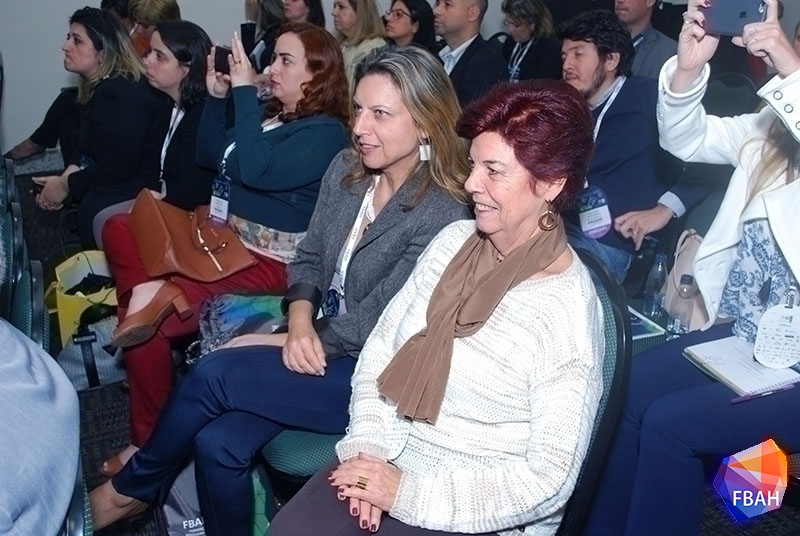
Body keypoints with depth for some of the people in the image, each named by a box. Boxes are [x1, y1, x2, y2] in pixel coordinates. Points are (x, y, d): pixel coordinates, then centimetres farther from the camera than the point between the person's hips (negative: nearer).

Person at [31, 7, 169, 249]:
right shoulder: (100, 87, 9)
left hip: (141, 186, -10)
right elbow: (87, 149, 11)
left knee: (93, 208, -30)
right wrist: (64, 178, -7)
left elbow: (118, 168, -25)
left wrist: (67, 186, -13)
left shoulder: (122, 95, -23)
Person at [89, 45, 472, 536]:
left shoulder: (442, 215, -20)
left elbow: (373, 323, -18)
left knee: (213, 375, -18)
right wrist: (300, 324, -11)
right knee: (220, 442, -15)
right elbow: (308, 260, 8)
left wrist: (281, 342, -11)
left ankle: (133, 487, 11)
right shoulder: (346, 169, 1)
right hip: (318, 347, 6)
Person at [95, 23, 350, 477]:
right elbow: (210, 156, 23)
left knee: (149, 324, -19)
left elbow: (254, 171, -28)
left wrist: (244, 92, -22)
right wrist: (217, 98, 10)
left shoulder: (326, 133, -14)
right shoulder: (269, 114, 11)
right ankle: (165, 294, -22)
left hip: (271, 264, -9)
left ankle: (152, 443, -3)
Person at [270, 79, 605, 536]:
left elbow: (548, 478, -17)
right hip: (389, 463, 5)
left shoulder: (567, 310, -17)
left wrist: (409, 493, -18)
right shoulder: (454, 240, 0)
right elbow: (382, 347, 5)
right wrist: (367, 444, -8)